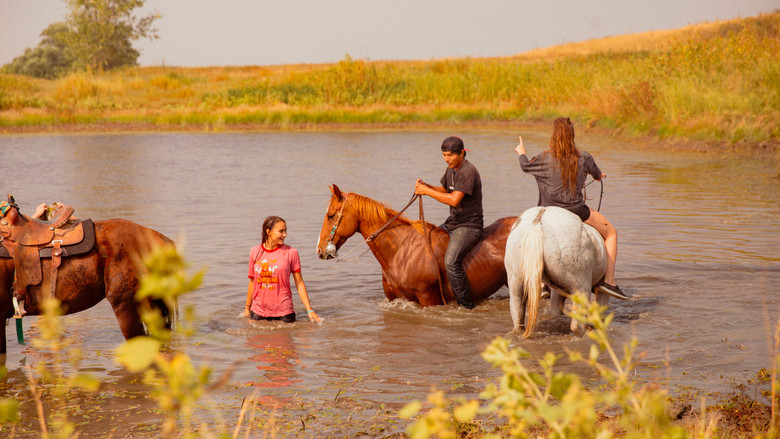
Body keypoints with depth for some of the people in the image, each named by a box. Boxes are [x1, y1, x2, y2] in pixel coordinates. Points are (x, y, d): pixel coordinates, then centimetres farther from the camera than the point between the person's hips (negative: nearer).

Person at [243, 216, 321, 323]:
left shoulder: (291, 253, -3)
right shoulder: (255, 252, 3)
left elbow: (299, 283, -1)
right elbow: (252, 282, 13)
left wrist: (309, 310, -5)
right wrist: (247, 308, 18)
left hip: (283, 312, -2)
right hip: (258, 312, 2)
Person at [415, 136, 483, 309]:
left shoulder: (468, 171, -21)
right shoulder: (451, 168, 8)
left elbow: (454, 200, -29)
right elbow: (444, 190, 21)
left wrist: (427, 191, -22)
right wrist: (426, 186, 1)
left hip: (469, 225, -10)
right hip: (452, 223, 10)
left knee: (451, 261, -27)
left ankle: (467, 306, -18)